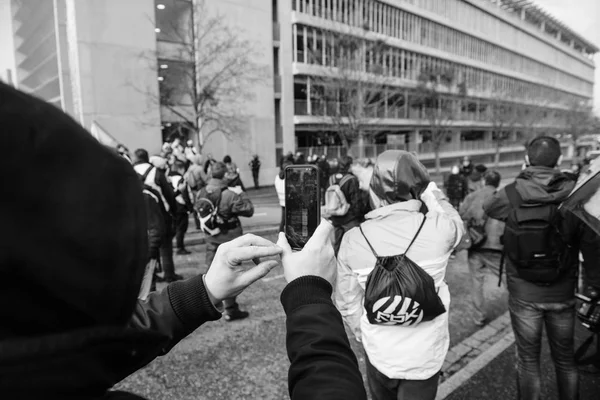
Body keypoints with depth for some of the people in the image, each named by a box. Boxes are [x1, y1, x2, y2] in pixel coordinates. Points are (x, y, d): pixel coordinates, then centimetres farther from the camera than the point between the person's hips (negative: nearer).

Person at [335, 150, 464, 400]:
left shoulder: (353, 239, -16)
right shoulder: (437, 229, -21)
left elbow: (347, 303, -4)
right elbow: (455, 221, 6)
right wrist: (426, 185, 3)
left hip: (378, 354, 2)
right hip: (425, 356, -1)